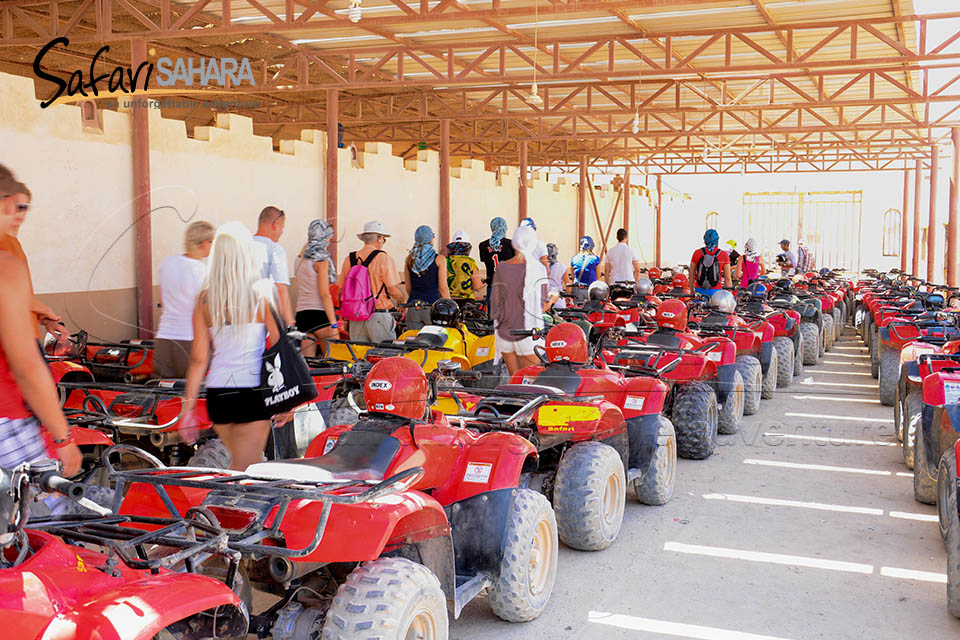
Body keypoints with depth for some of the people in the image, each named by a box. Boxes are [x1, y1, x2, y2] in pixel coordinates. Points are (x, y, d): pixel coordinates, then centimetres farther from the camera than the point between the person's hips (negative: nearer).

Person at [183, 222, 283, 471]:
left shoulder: (205, 299, 0)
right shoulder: (263, 293, -7)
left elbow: (198, 359, -1)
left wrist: (189, 406, 6)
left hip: (217, 395, 4)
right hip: (253, 392, -4)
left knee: (251, 461, 23)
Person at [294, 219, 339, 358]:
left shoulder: (302, 259, 14)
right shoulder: (322, 260, -7)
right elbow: (325, 294, -13)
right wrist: (333, 323, -14)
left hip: (301, 314, 7)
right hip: (319, 315, -7)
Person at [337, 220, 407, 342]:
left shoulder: (349, 259, 8)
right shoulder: (384, 259, -8)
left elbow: (341, 290, 11)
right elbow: (394, 290, -12)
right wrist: (403, 300, 8)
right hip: (379, 317, -5)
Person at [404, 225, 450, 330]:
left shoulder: (409, 259, 7)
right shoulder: (439, 259, -5)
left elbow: (408, 288, 12)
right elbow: (443, 287, -7)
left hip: (413, 308, 4)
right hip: (432, 305, -4)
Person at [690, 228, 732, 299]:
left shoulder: (697, 253, 3)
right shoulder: (723, 255, -2)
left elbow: (692, 275, 7)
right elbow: (727, 278, -1)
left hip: (699, 290, 2)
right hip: (715, 290, -2)